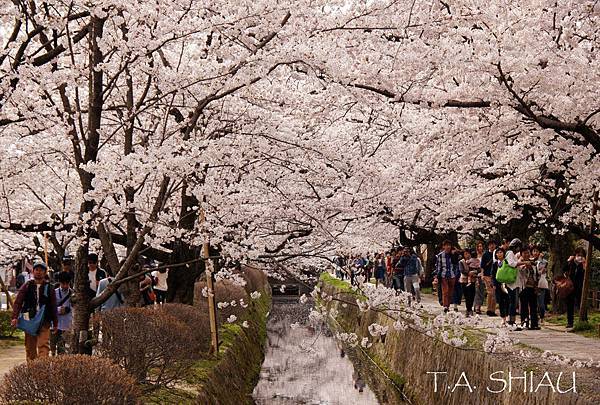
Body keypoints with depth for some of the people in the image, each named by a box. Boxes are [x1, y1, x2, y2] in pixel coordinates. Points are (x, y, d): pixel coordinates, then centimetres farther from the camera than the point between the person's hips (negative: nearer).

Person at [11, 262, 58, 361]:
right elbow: (17, 302, 1)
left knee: (43, 345, -13)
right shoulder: (27, 286, 8)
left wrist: (55, 323, 8)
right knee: (30, 347, 6)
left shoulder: (48, 288, 8)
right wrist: (15, 317, -13)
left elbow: (53, 307, 10)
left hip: (44, 321, -1)